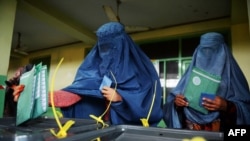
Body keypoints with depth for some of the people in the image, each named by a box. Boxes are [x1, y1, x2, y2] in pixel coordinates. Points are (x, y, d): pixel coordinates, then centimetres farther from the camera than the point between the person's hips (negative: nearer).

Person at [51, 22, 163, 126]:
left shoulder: (139, 65, -7)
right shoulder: (96, 63, 4)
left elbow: (150, 95, -12)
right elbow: (83, 86, -5)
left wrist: (120, 97, -22)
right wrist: (56, 96, -18)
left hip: (132, 124, -3)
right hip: (103, 122, 3)